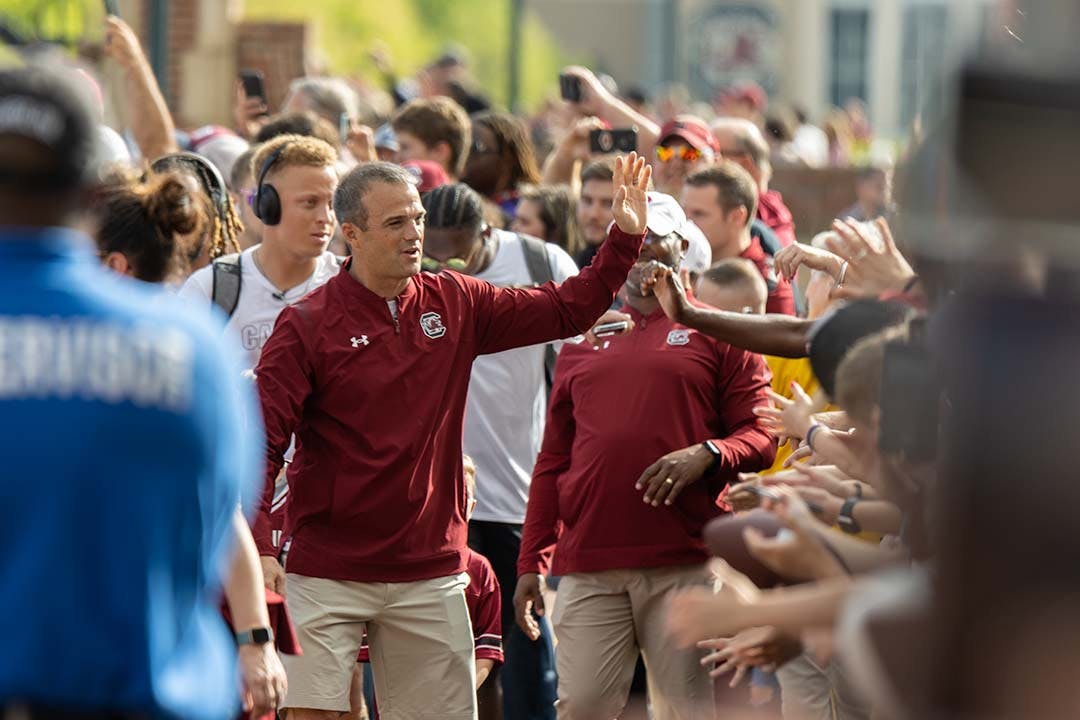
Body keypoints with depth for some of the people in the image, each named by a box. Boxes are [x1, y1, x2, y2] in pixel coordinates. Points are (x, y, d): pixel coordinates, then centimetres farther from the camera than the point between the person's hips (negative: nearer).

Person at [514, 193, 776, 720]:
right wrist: (530, 563, 12)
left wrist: (707, 454, -17)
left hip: (685, 564, -3)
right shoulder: (582, 341, 20)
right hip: (588, 567, 3)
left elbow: (762, 437, 3)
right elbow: (553, 460, 19)